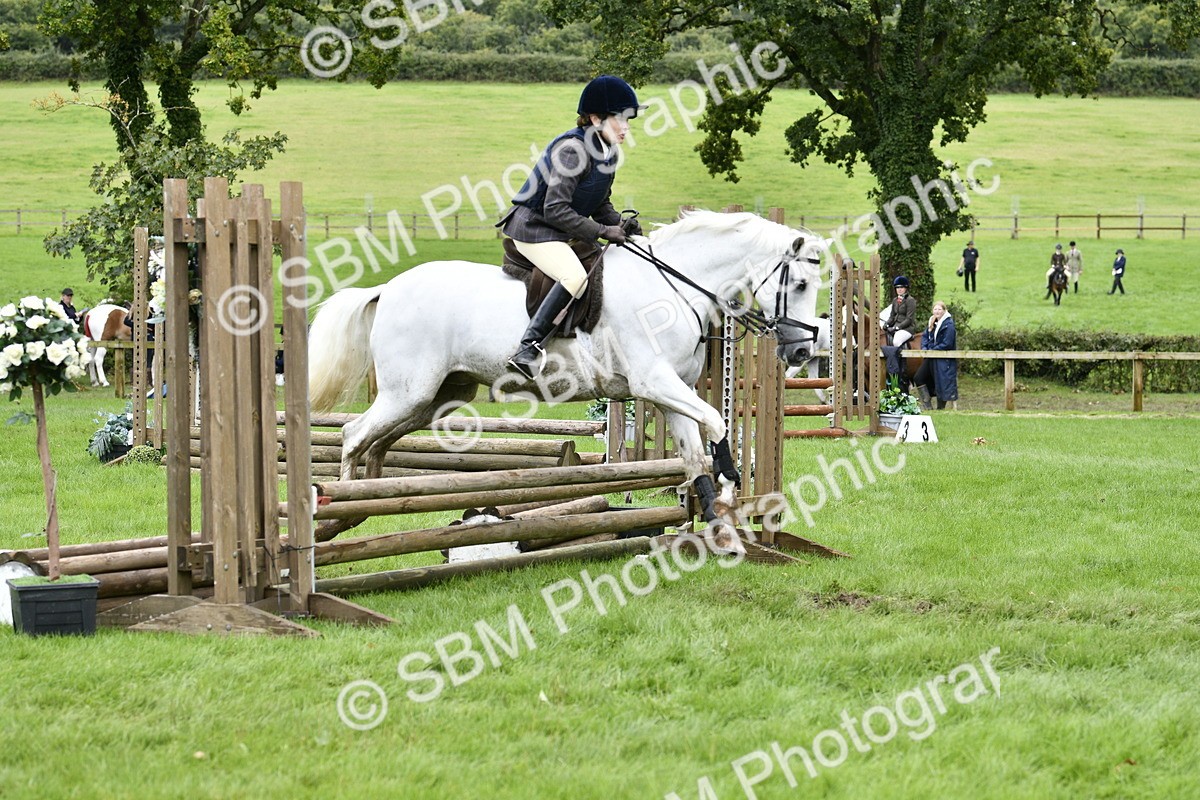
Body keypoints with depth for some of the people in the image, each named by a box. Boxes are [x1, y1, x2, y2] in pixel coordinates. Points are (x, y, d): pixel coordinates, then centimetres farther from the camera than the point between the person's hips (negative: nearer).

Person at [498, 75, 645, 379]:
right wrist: (602, 231, -23)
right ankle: (527, 350, -36)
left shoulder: (607, 153, 9)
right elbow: (555, 209, -25)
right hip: (533, 227, -10)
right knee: (575, 277, -32)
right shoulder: (573, 149, -20)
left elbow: (601, 206, 18)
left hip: (561, 232, 10)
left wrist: (622, 226, -2)